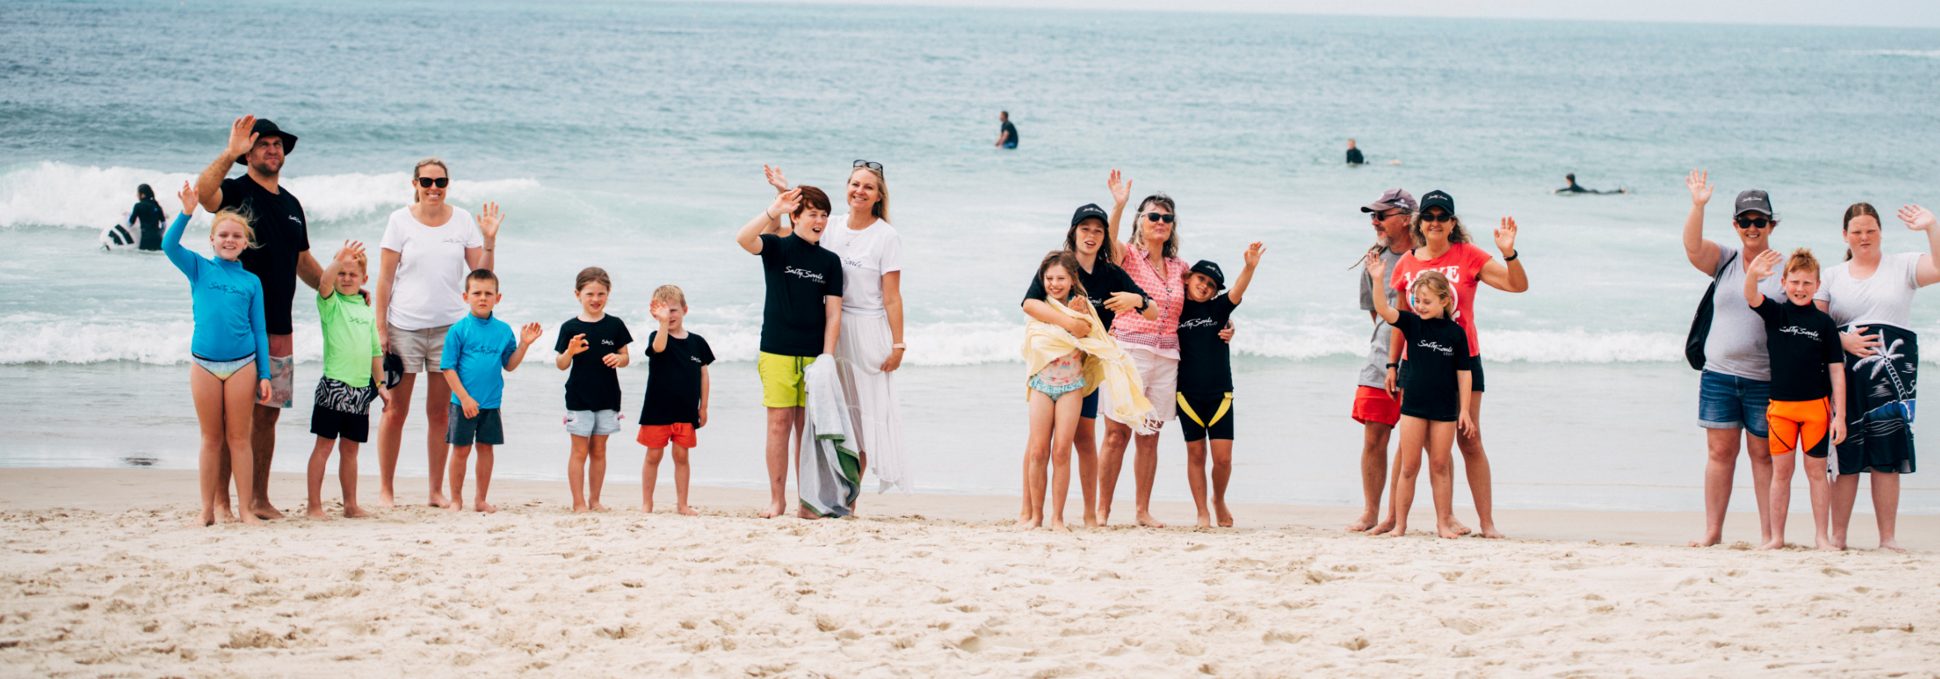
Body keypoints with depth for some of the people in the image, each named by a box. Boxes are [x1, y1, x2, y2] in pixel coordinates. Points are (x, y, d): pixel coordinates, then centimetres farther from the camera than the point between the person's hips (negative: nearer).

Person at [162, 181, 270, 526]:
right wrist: (186, 213, -21)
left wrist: (265, 374, 3)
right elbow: (169, 246, -10)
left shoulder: (252, 282, 7)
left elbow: (260, 329, 8)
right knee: (211, 439, 6)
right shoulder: (199, 270, 5)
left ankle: (245, 508, 6)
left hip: (242, 364, 0)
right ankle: (208, 509, 11)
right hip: (205, 364, 0)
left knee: (239, 438, 3)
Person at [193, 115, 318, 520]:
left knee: (268, 411, 8)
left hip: (279, 328, 6)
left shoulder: (291, 205, 19)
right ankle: (221, 500, -3)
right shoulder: (235, 192, -3)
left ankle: (260, 499, 15)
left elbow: (303, 263, 28)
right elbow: (202, 192, -27)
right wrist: (229, 153, -32)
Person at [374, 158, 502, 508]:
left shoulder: (462, 220, 6)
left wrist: (489, 239, -8)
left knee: (440, 412, 6)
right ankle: (386, 490, 8)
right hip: (405, 326, -2)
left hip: (449, 325, 2)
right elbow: (385, 278, -1)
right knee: (396, 411, -1)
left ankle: (436, 491, 13)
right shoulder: (400, 220, -1)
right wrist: (380, 328, -5)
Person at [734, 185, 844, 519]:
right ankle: (777, 500, 3)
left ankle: (807, 502, 8)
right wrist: (774, 211, -26)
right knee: (779, 423, -4)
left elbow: (833, 314, 4)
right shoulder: (777, 248, 2)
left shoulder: (830, 262, 8)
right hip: (777, 353, -2)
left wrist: (827, 359, -4)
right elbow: (743, 238, -19)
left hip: (813, 355, 2)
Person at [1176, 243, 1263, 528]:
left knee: (1223, 458, -4)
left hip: (1219, 394, 0)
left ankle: (1219, 500, 23)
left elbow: (1237, 291, -13)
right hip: (1188, 394, 0)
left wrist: (1250, 266, -32)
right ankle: (1202, 513, 15)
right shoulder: (1175, 312, 4)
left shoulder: (1218, 309, 5)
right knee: (1196, 454, 5)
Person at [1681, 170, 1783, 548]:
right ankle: (1712, 531, 10)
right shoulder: (1725, 261, 8)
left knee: (1764, 453, 3)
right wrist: (1698, 206, -23)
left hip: (1766, 378, -2)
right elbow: (1693, 247, -9)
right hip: (1719, 374, 2)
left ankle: (1768, 534, 7)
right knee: (1720, 451, 5)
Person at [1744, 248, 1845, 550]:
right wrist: (1753, 274, -41)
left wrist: (1840, 415, -5)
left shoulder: (1824, 323, 0)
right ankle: (1776, 537, 11)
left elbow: (1837, 371, 0)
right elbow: (1751, 297, -18)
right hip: (1780, 405, 1)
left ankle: (1821, 537, 10)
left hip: (1816, 406, -1)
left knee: (1816, 471, 4)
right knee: (1781, 471, 5)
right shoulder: (1775, 313, 2)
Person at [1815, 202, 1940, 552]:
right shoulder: (1832, 277, 14)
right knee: (1846, 459, -2)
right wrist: (1843, 340, -10)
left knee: (1887, 458, -4)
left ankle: (1888, 538, 0)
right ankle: (1837, 537, 3)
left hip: (1893, 369, -1)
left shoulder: (1903, 266, 11)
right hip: (1848, 375, 1)